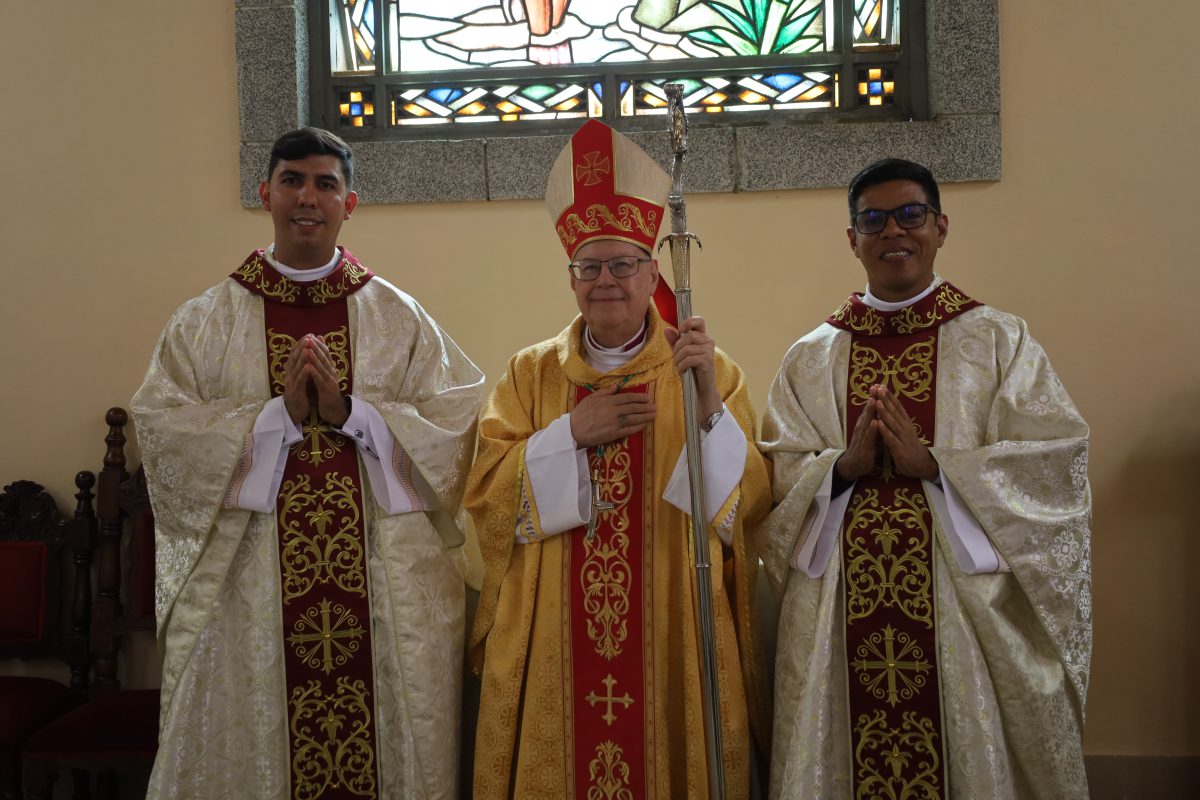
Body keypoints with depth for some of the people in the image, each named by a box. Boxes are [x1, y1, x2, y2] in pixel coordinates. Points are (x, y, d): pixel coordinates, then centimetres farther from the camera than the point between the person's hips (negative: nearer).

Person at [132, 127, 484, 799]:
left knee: (388, 745, 7)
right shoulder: (206, 322, 7)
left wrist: (351, 410, -14)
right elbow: (163, 428, -4)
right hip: (249, 586, 0)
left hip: (386, 584, 0)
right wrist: (279, 414, -14)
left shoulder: (399, 316, 6)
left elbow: (455, 422, -3)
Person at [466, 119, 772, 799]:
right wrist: (572, 432, -13)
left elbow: (751, 501, -8)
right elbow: (484, 495, -2)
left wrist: (710, 404, -22)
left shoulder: (711, 371, 1)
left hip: (672, 636, -1)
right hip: (554, 642, 1)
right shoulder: (531, 374, 6)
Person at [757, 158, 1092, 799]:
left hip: (967, 609, -1)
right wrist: (844, 465, -16)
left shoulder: (999, 341, 4)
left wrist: (933, 464, -15)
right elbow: (779, 476, 2)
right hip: (838, 617, 2)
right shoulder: (809, 359, 9)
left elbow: (1055, 464, -5)